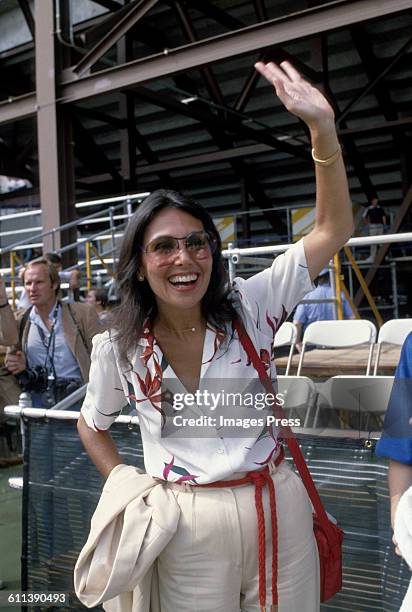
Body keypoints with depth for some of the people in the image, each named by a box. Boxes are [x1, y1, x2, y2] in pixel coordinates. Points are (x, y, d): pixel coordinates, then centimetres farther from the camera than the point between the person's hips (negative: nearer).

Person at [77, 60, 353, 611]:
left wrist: (322, 126, -21)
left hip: (279, 511, 1)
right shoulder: (117, 348, -4)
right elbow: (92, 426, 15)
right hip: (188, 525, 0)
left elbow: (333, 229, -11)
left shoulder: (250, 307, -7)